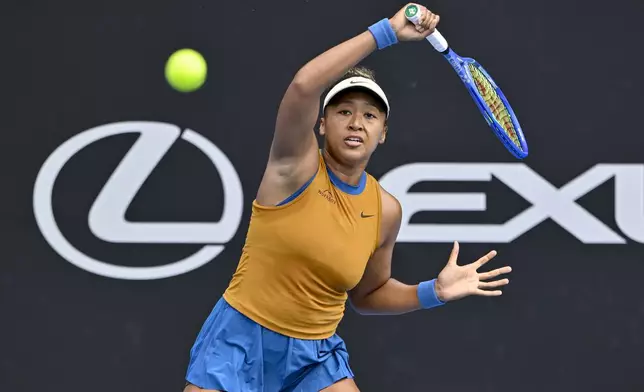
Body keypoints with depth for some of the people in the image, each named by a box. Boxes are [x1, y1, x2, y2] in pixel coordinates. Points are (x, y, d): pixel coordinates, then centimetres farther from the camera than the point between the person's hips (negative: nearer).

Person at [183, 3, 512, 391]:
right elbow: (304, 84, -32)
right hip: (242, 338, -4)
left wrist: (433, 292, -3)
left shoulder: (386, 210, -2)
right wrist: (387, 32, -28)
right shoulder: (298, 164, -13)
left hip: (315, 355, 4)